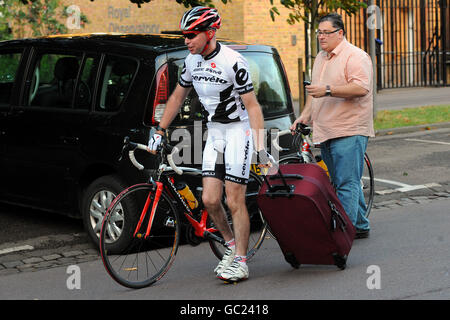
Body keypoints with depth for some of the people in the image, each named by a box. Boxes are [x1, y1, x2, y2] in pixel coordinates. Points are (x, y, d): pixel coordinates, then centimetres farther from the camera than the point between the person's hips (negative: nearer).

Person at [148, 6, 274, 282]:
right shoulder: (192, 61, 3)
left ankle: (240, 262, 3)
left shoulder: (233, 62, -18)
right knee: (210, 199, -2)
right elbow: (178, 97, 16)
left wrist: (261, 148, -21)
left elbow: (252, 106, -17)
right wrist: (160, 132, 14)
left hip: (238, 131, -6)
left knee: (235, 201, -7)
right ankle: (232, 244, 21)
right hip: (214, 134, 6)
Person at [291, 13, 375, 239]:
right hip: (325, 133, 9)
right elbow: (315, 90, 29)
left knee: (347, 184, -10)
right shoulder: (320, 58, 19)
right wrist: (305, 114, 16)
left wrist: (328, 91, -25)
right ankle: (360, 226, 21)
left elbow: (361, 88, -21)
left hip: (349, 132, -9)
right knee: (345, 183, 13)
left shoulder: (355, 56, -9)